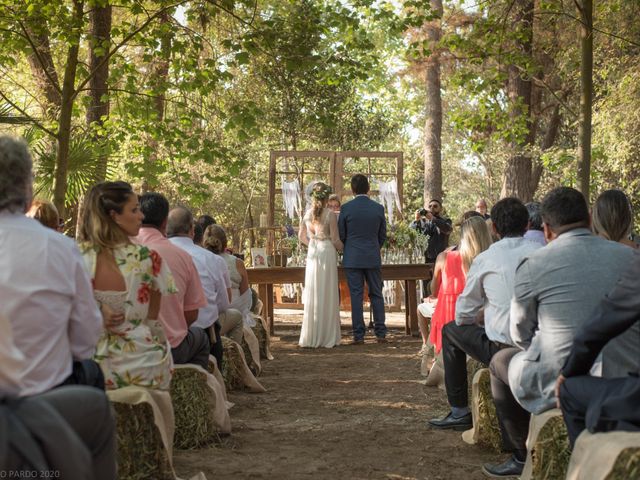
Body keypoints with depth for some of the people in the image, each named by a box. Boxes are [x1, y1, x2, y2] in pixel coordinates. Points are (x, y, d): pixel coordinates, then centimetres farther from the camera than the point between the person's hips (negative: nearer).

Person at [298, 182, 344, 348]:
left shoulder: (307, 214, 4)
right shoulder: (330, 215, -10)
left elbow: (301, 236, 14)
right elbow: (335, 240, -8)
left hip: (312, 253, 4)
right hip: (327, 253, -4)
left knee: (312, 295, 10)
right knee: (328, 296, 3)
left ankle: (310, 337, 13)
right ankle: (327, 337, 6)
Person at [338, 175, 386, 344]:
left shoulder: (346, 208, -7)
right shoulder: (378, 208, -1)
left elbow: (341, 235, 0)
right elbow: (383, 235, 7)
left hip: (352, 259, -1)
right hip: (373, 259, 2)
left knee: (356, 296, 2)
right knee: (376, 295, 9)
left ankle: (359, 335, 2)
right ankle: (381, 333, 9)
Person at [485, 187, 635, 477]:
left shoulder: (532, 265, -11)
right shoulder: (628, 256, -1)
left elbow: (521, 336, 0)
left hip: (559, 383, -4)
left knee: (500, 362, 24)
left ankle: (522, 455, 32)